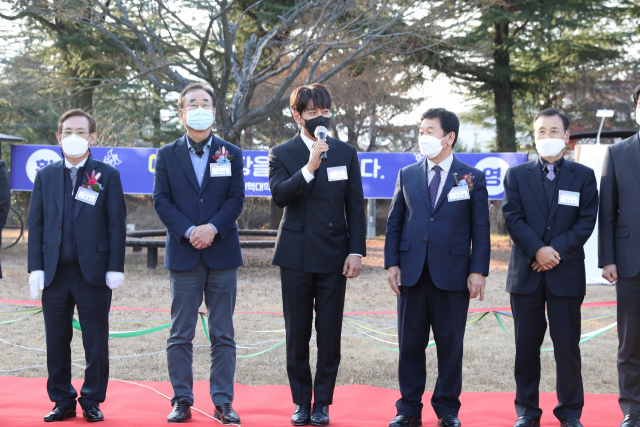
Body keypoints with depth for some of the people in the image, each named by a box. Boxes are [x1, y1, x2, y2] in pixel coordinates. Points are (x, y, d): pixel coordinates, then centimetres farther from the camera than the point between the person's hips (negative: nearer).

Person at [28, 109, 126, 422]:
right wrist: (36, 267, -1)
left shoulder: (107, 176, 3)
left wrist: (115, 268, -7)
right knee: (56, 342, 7)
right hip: (54, 273, 3)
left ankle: (92, 402, 15)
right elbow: (36, 224, 8)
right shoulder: (45, 176, 10)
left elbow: (117, 225, -1)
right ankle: (63, 402, 18)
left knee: (96, 343, 3)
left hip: (93, 273, -2)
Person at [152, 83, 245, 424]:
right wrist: (188, 231, -13)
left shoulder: (231, 154, 9)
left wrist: (213, 228, -14)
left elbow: (236, 199, 2)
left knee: (223, 334, 3)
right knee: (180, 334, 2)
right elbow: (161, 201, 0)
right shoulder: (167, 155, 8)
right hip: (183, 255, 0)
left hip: (222, 253, 0)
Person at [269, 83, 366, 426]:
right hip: (296, 256, -1)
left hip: (333, 256, 1)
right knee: (297, 336, 5)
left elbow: (355, 207, 7)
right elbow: (279, 195, -15)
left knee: (330, 336, 2)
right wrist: (309, 168, -25)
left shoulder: (346, 154, 7)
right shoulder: (282, 154, 2)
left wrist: (357, 251, -1)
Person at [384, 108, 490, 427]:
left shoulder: (472, 178, 3)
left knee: (450, 345, 5)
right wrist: (391, 263, 1)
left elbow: (480, 230, 1)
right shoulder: (407, 175, 10)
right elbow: (394, 223, 10)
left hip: (452, 276, -2)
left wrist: (478, 270, -7)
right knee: (410, 344, 7)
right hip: (412, 274, 2)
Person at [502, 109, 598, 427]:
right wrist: (538, 250, -14)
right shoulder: (516, 175, 8)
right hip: (526, 272, 1)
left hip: (566, 273, -1)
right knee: (526, 346, 5)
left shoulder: (583, 176, 7)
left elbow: (586, 221, -1)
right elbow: (513, 217, -2)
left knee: (567, 346, 2)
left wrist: (557, 251, -12)